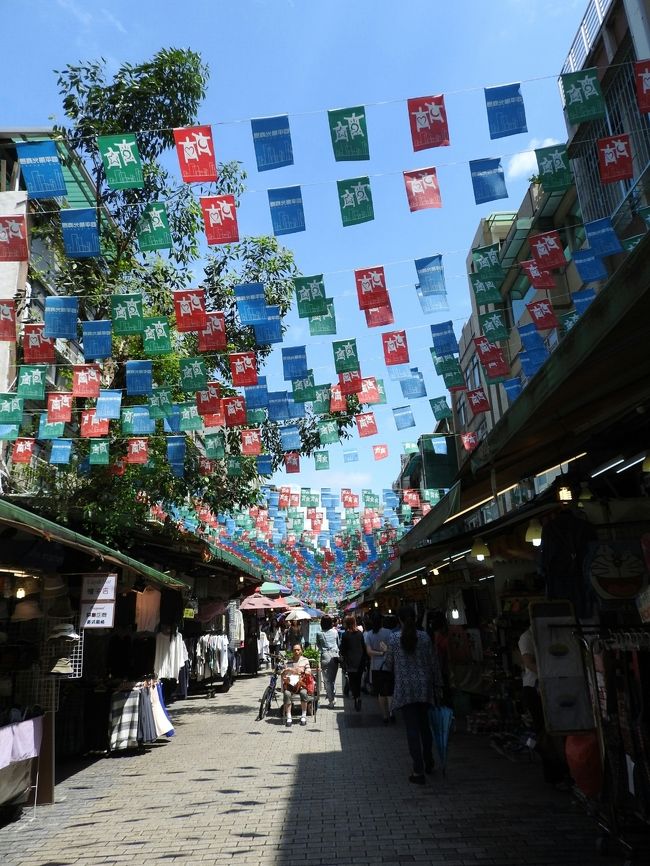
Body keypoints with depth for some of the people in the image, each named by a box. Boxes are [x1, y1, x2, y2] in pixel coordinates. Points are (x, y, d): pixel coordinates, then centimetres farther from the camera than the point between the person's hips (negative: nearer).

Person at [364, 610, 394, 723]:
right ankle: (391, 712, -10)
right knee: (389, 692, 7)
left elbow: (369, 651, -10)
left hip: (376, 667, 2)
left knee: (381, 693, 12)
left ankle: (385, 716, 15)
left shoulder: (368, 634, -3)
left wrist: (380, 653, -11)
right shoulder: (388, 633, -9)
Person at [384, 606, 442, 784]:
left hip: (404, 688, -3)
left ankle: (419, 771, 0)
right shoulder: (425, 637, -2)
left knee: (412, 728, 1)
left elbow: (389, 665, 1)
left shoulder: (394, 639, -7)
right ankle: (428, 762, 29)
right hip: (424, 687, 3)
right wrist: (438, 684, 12)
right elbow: (433, 663, 2)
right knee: (424, 725, 18)